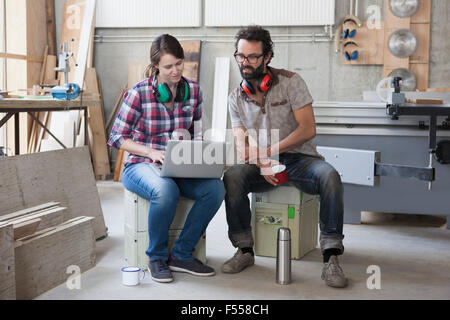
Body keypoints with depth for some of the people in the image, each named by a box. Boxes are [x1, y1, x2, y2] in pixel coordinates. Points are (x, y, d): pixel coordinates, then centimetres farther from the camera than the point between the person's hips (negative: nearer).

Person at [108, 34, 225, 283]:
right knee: (166, 191, -38)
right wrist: (151, 152, -20)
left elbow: (197, 134, 12)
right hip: (141, 166, -4)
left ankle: (181, 254, -10)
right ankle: (157, 257, -12)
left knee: (215, 188, -25)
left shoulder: (193, 90, 5)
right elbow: (117, 137, -6)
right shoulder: (139, 93, -8)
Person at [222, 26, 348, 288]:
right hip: (262, 165, 2)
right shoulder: (236, 98, 7)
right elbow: (242, 144, 1)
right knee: (232, 176, -29)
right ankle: (245, 250, -17)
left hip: (299, 157, -2)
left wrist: (268, 151, -20)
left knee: (329, 176, -34)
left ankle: (331, 258, -30)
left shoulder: (290, 82, -4)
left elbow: (308, 129, -11)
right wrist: (262, 166, -22)